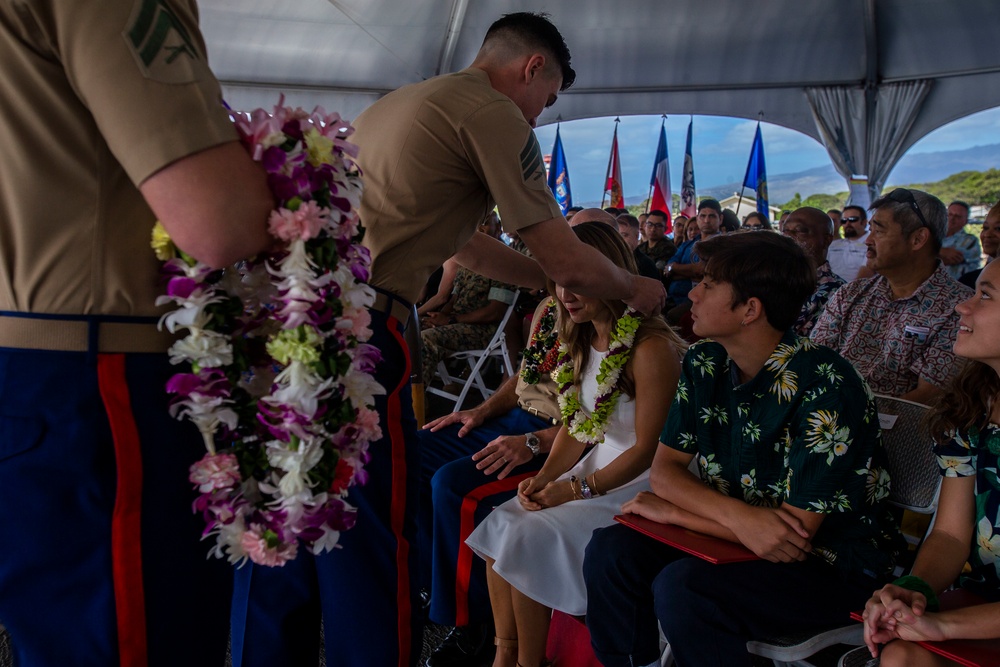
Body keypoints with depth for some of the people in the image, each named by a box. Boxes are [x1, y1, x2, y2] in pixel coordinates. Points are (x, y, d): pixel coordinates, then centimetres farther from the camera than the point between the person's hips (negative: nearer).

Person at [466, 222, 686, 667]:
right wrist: (544, 476, -6)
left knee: (530, 538, -18)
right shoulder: (583, 342, 6)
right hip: (598, 466, 8)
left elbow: (646, 448, -18)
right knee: (500, 525, -7)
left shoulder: (651, 348, -21)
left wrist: (577, 489, -18)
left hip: (640, 482, -8)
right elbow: (576, 425, 10)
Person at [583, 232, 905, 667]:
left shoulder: (824, 390, -25)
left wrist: (671, 512, -14)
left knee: (681, 587, -29)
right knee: (611, 550, -11)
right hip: (734, 539, 7)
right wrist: (738, 516, -24)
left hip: (834, 565, -6)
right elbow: (665, 469, -3)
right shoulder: (704, 365, -2)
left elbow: (798, 529, -23)